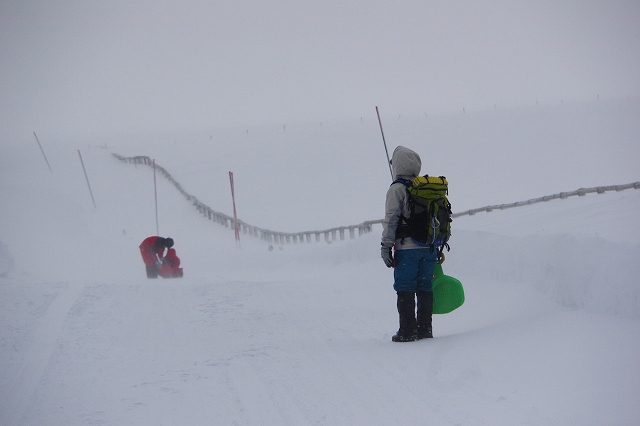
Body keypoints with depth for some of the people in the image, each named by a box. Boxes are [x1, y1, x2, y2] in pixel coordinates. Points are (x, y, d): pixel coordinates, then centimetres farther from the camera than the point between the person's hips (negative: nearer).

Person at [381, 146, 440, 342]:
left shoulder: (397, 189, -7)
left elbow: (391, 219, -11)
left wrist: (386, 245, -7)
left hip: (407, 247, -6)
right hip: (429, 248, 6)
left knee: (405, 289, 0)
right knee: (425, 288, 11)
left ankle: (408, 331, -2)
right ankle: (425, 329, 12)